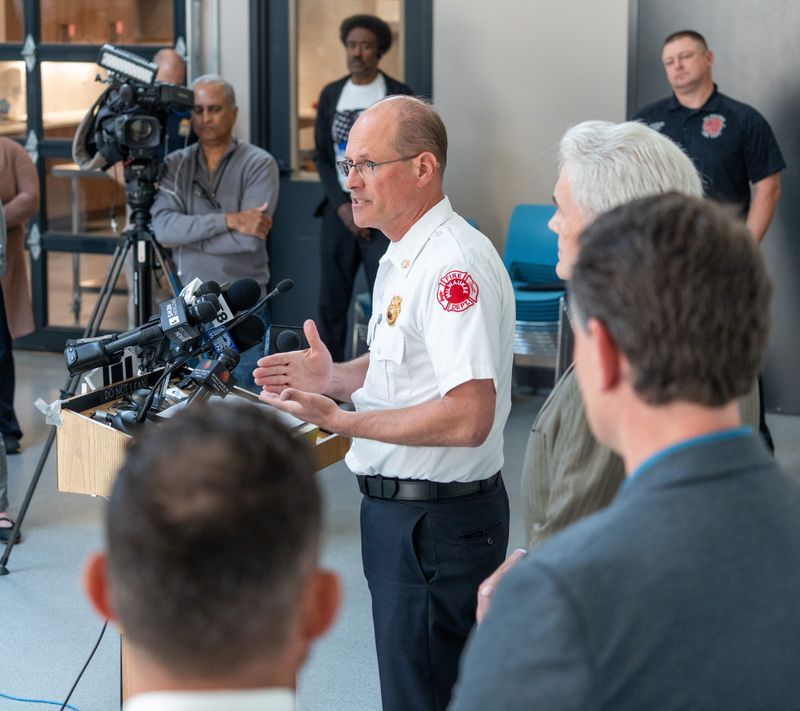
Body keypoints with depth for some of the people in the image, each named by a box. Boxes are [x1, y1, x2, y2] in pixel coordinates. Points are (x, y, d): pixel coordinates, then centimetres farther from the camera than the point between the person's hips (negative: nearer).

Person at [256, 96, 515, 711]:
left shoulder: (455, 265, -23)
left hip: (438, 519, -11)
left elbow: (468, 417, -29)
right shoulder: (402, 257, 11)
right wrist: (333, 375, 4)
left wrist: (342, 421, -24)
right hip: (397, 509, 11)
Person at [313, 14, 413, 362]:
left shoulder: (400, 96, -1)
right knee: (331, 302, 5)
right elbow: (322, 155, 10)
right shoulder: (331, 94, 10)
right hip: (340, 209, 4)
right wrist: (343, 206, -4)